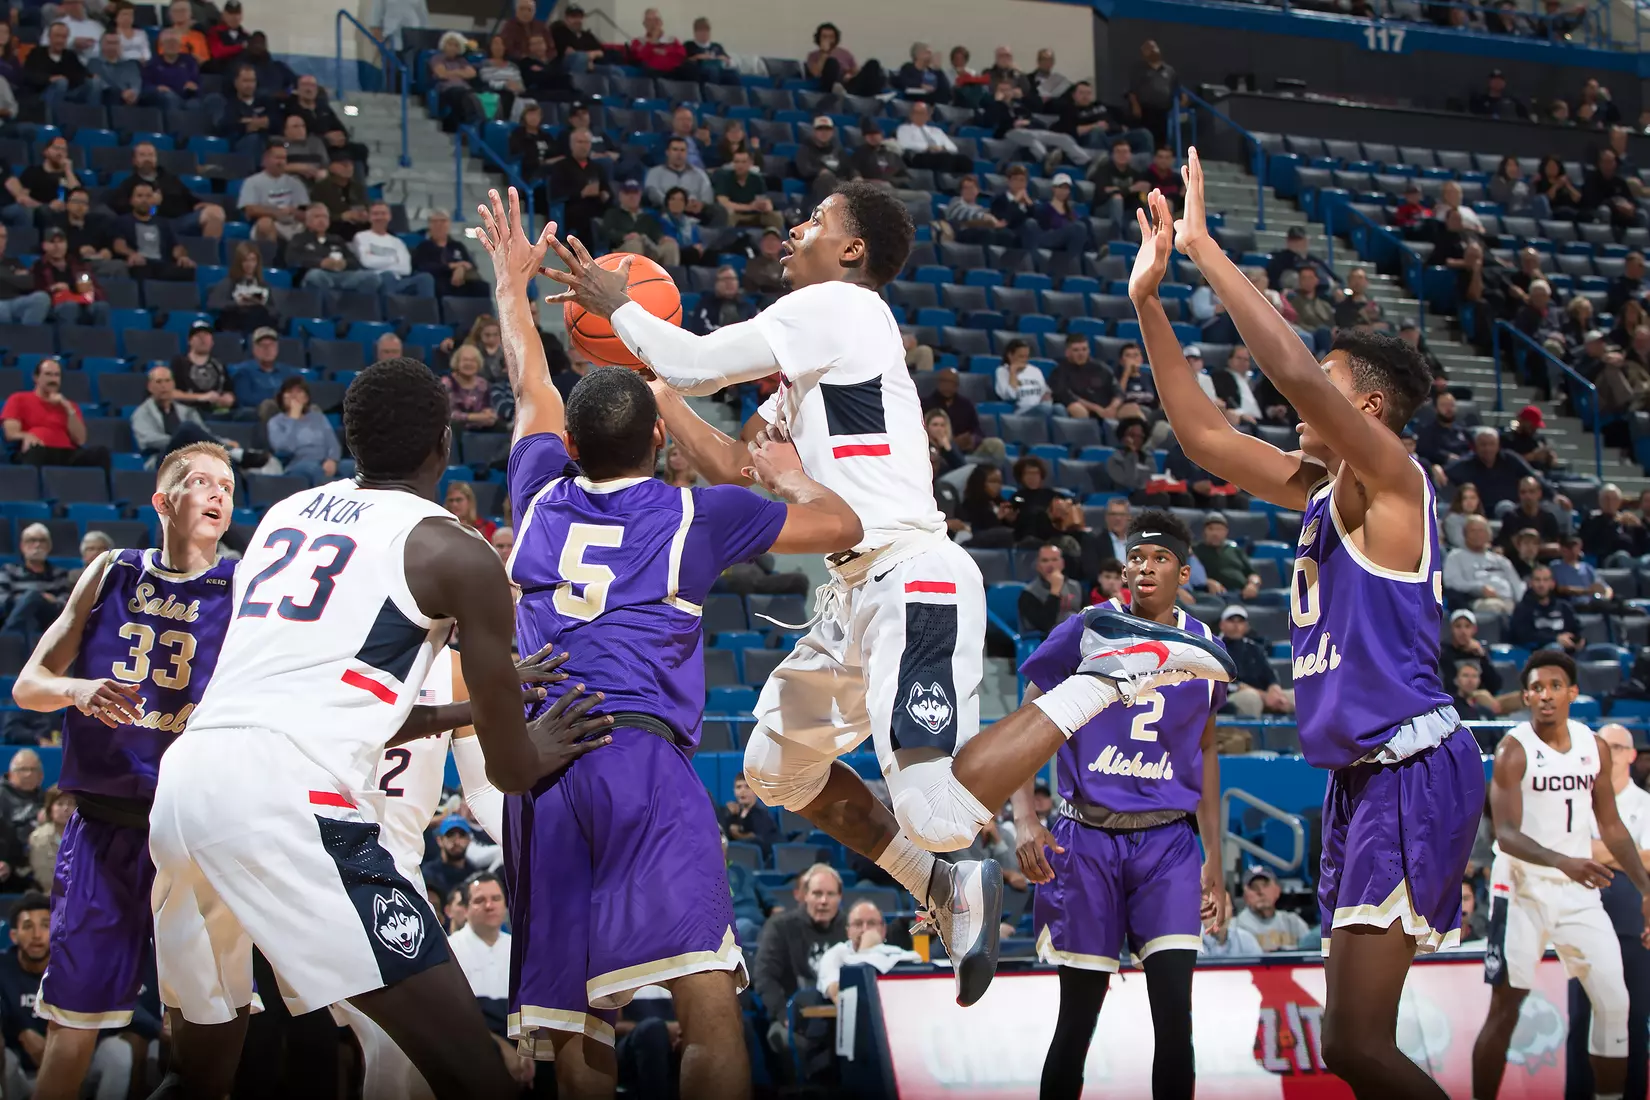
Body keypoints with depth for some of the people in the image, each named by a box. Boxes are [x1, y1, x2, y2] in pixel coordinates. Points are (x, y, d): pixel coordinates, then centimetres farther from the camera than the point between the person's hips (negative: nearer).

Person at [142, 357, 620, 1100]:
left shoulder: (286, 515, 23)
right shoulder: (453, 555, 5)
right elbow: (510, 771, 11)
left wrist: (460, 713, 45)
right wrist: (536, 752, 34)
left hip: (181, 782, 7)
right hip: (286, 799, -7)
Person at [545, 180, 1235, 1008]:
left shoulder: (835, 305, -6)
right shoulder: (811, 360, 23)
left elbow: (694, 364, -8)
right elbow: (732, 467, 28)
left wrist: (616, 305, 9)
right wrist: (649, 386, 27)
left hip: (909, 576, -10)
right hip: (861, 587, 10)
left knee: (936, 813, -22)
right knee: (776, 767, 18)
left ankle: (1111, 671, -12)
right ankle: (946, 891, 17)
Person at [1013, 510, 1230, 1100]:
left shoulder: (1203, 648, 6)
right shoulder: (1085, 633, -4)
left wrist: (1214, 860, 14)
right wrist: (1025, 819, -16)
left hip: (1168, 843, 2)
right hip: (1087, 840, -2)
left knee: (1175, 1014, -11)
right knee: (1078, 1018, 1)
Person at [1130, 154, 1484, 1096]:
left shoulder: (1391, 474, -8)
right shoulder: (1322, 488, 17)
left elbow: (1294, 371, -23)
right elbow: (1204, 434, 21)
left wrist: (1206, 250, -16)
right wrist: (1150, 303, 14)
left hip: (1414, 771, -10)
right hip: (1364, 774, 10)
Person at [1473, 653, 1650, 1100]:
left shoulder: (1595, 748, 5)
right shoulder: (1514, 749, -12)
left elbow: (1611, 826, 14)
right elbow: (1506, 834, -21)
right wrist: (1562, 861, -37)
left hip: (1579, 890, 5)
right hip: (1523, 891, -5)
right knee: (1505, 1009, -5)